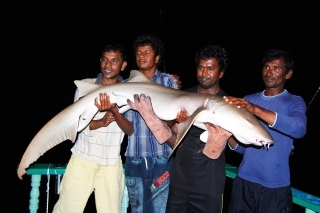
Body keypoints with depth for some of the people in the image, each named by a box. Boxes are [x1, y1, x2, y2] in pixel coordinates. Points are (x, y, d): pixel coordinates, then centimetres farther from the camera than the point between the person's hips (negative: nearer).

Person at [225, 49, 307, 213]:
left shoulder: (294, 102, -3)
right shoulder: (248, 100, 8)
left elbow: (299, 129, -26)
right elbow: (241, 147, 8)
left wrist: (255, 109, -34)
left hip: (275, 187, -3)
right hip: (243, 181, 3)